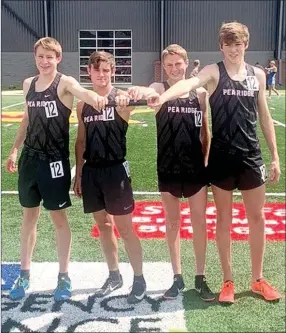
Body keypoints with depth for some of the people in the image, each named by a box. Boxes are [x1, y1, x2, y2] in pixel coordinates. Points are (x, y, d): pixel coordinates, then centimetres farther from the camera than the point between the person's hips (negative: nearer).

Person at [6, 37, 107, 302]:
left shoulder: (64, 83, -9)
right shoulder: (28, 84, 9)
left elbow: (81, 91, -32)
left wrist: (95, 97, -55)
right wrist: (14, 150, 19)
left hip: (55, 160, -5)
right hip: (30, 158, 5)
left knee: (58, 218, 4)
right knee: (29, 216, 14)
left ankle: (64, 277, 19)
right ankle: (24, 274, 28)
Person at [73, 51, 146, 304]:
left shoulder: (121, 98, -7)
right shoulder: (83, 104, 7)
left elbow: (127, 112, -33)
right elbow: (81, 141, 13)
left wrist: (124, 105, -57)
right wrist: (78, 174, 12)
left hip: (115, 169, -5)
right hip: (91, 171, 5)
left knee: (125, 228, 1)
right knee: (103, 226, 14)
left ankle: (139, 280, 16)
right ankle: (114, 275, 30)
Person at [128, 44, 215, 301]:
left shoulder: (200, 92, 4)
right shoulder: (160, 89, -3)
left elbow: (205, 130, 10)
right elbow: (149, 92, -29)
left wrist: (206, 161, 5)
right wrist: (140, 92, -53)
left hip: (196, 167, 1)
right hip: (168, 168, -1)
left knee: (199, 222, 6)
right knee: (173, 222, 9)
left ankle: (200, 278, 21)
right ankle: (177, 278, 23)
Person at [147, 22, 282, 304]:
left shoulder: (258, 74, 7)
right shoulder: (213, 72, -4)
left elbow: (264, 117, 11)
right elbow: (190, 83, -26)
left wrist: (275, 156, 9)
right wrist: (163, 97, -47)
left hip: (251, 156, 3)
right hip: (221, 157, -3)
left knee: (257, 218, 10)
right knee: (223, 219, 8)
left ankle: (258, 279, 28)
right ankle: (228, 281, 23)